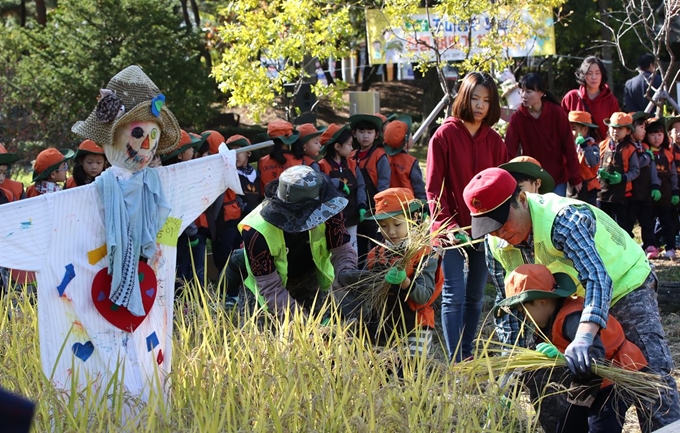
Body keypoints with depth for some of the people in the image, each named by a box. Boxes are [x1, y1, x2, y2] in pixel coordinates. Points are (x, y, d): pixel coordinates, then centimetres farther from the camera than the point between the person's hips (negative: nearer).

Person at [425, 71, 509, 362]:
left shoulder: (494, 141, 7)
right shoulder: (445, 135, -5)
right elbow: (433, 186, -7)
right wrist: (447, 225, -15)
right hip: (453, 229, -4)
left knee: (475, 295, 10)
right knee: (455, 295, -7)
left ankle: (468, 354, 20)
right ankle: (455, 362, -8)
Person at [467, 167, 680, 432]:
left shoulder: (562, 219, -38)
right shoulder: (495, 244, -15)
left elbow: (597, 279, -49)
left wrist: (583, 338, -62)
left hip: (623, 282, -7)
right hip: (571, 299, 7)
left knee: (651, 370, -15)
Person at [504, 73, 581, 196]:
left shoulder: (556, 113, -11)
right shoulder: (518, 117, -9)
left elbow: (569, 146, -6)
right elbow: (509, 150, -12)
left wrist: (574, 177, -5)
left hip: (557, 178, -1)